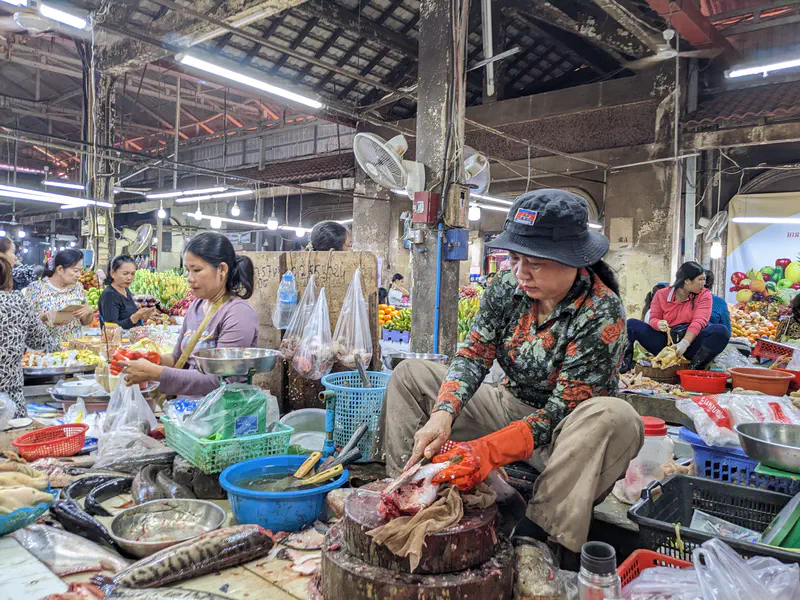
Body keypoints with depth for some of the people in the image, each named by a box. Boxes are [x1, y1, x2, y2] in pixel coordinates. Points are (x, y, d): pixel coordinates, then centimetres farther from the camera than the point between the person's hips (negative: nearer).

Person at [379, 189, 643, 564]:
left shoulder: (601, 314, -24)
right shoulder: (508, 288, -7)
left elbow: (563, 410, -26)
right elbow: (472, 356, -10)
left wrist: (488, 451, -37)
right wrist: (443, 414, -30)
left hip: (562, 435, -5)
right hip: (511, 407, 5)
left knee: (615, 417, -39)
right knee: (409, 374, -2)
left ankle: (535, 535, -28)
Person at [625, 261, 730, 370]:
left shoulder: (704, 295, 0)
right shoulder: (661, 294, 4)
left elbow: (699, 321, -14)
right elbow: (653, 319, 3)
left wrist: (685, 343, -31)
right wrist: (659, 325, -25)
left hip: (691, 340, -1)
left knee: (721, 331, -30)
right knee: (632, 324, -15)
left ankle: (696, 367, -31)